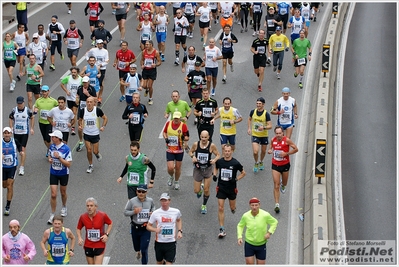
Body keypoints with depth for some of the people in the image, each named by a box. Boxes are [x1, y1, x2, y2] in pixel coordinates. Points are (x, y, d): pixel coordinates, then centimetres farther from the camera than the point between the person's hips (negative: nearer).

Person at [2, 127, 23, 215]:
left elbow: (19, 146, 15)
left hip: (12, 166, -1)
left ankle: (7, 207, 0)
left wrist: (21, 151, -3)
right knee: (4, 185, 16)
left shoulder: (14, 141, -8)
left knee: (10, 186, -7)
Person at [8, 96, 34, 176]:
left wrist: (32, 128, 7)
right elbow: (10, 118, 11)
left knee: (23, 148, -8)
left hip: (25, 132, -2)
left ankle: (22, 167, -9)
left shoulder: (27, 110, -8)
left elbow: (32, 118, 9)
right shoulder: (14, 110, -5)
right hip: (16, 132, 2)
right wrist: (11, 128, 1)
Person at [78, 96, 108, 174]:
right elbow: (80, 120, 10)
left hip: (95, 134, -1)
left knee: (95, 151, 4)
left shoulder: (97, 110, -13)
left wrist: (103, 126, -12)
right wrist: (80, 125, -10)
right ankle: (90, 166, 18)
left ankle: (97, 154, 42)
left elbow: (105, 118, 0)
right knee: (89, 151, -1)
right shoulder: (83, 111, -8)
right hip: (86, 134, 1)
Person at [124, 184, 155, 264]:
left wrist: (152, 212, -4)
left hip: (146, 228, -1)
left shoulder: (150, 201, -5)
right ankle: (138, 251, 59)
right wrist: (134, 212, -22)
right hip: (135, 228, 1)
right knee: (136, 246, 22)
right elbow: (125, 212, -5)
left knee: (144, 249, -5)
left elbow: (153, 207, 17)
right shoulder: (132, 201, -11)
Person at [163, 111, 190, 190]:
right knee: (170, 168, -8)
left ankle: (176, 182, 35)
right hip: (169, 150, 1)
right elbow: (164, 132, 13)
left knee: (178, 167, 10)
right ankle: (171, 177, 28)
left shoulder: (183, 125, -10)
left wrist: (185, 138, -28)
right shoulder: (168, 123, -3)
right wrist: (166, 138, -6)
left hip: (179, 150, -1)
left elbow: (187, 137, -6)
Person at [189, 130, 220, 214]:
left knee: (206, 190, 1)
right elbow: (190, 152, 7)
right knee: (196, 191, 3)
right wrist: (192, 156, -14)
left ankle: (204, 205, 26)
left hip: (208, 169, -1)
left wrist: (214, 160, -24)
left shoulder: (212, 145, -14)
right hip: (198, 169, 1)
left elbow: (218, 155, -3)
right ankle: (200, 188, 42)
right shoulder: (196, 144, -10)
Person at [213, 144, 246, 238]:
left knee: (232, 208, 15)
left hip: (232, 188, -1)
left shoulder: (235, 163, -13)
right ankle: (222, 229, 1)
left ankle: (233, 208, 55)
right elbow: (216, 168, 18)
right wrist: (215, 175, -1)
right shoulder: (219, 161, -5)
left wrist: (236, 179, -15)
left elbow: (243, 173, 0)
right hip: (221, 188, 1)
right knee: (221, 208, -5)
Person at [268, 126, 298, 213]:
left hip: (285, 165, -1)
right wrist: (269, 151, -12)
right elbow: (270, 148, 12)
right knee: (276, 186, -6)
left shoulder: (287, 140, -15)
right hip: (275, 165, 1)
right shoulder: (273, 140, -5)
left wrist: (286, 153, -20)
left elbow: (296, 149, -9)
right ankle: (277, 204, -4)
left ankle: (283, 185, 60)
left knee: (284, 183, 21)